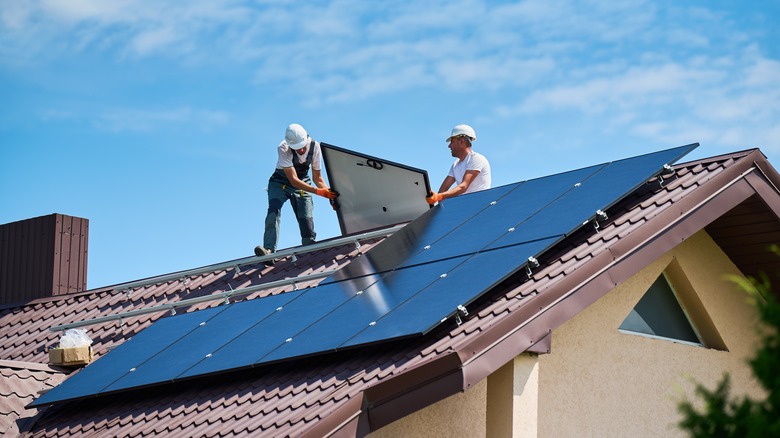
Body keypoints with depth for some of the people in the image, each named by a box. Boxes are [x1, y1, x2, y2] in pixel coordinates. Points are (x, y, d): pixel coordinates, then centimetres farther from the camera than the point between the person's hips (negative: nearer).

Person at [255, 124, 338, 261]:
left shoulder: (314, 146, -18)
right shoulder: (283, 149, -30)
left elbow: (317, 177, -7)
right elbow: (293, 180, -33)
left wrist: (329, 193, -23)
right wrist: (318, 191, -41)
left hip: (303, 184, 3)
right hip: (281, 182, -3)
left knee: (307, 219, -12)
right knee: (274, 210, -27)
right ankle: (269, 249, -37)